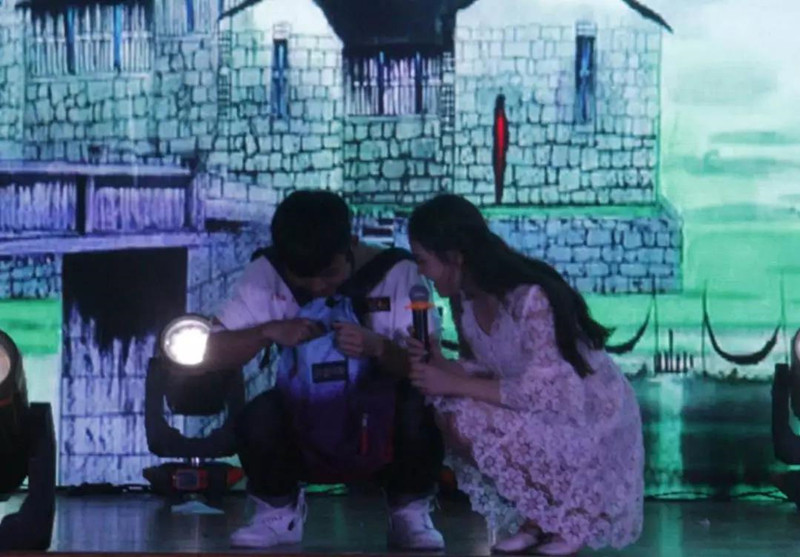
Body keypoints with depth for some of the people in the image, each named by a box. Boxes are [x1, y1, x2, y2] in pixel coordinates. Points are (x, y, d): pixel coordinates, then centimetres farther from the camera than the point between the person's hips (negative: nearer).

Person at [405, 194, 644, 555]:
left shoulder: (530, 298, -27)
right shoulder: (465, 299, -1)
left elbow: (545, 391, -28)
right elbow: (491, 375, 5)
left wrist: (456, 384, -25)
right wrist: (441, 366, -16)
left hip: (591, 420, -8)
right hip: (538, 417, 8)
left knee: (467, 423, -25)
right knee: (444, 412, -13)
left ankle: (565, 519, -6)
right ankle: (532, 522, 1)